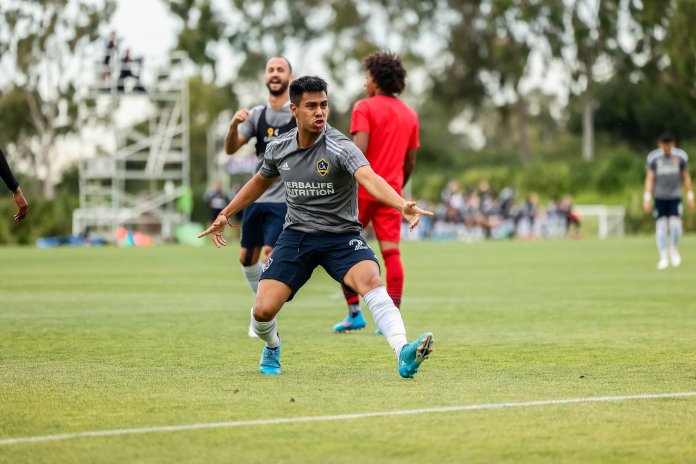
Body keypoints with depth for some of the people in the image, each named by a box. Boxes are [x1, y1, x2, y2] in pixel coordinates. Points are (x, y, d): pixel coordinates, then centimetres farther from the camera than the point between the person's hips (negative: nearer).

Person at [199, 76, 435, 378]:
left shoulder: (340, 147, -17)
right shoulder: (279, 149, 0)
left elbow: (370, 179, -36)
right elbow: (260, 182, 23)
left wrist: (403, 205, -55)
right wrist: (225, 215, 26)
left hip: (341, 237, -3)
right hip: (295, 236, 3)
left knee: (370, 279, -34)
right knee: (263, 311, -10)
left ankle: (404, 354, -44)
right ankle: (272, 348, 27)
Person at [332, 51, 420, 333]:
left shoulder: (364, 108, -6)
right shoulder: (410, 114, 13)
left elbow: (358, 150, -18)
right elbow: (410, 161, 16)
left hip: (363, 190, -5)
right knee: (391, 251, 0)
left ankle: (354, 312, 7)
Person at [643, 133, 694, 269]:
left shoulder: (681, 156, 1)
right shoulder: (653, 157, -1)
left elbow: (686, 176, 9)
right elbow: (649, 178, 1)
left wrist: (690, 196, 8)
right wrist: (647, 198, -5)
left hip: (675, 196, 0)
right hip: (659, 197, 0)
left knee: (675, 224, -13)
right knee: (661, 227, -4)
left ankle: (673, 249, 14)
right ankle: (663, 257, 6)